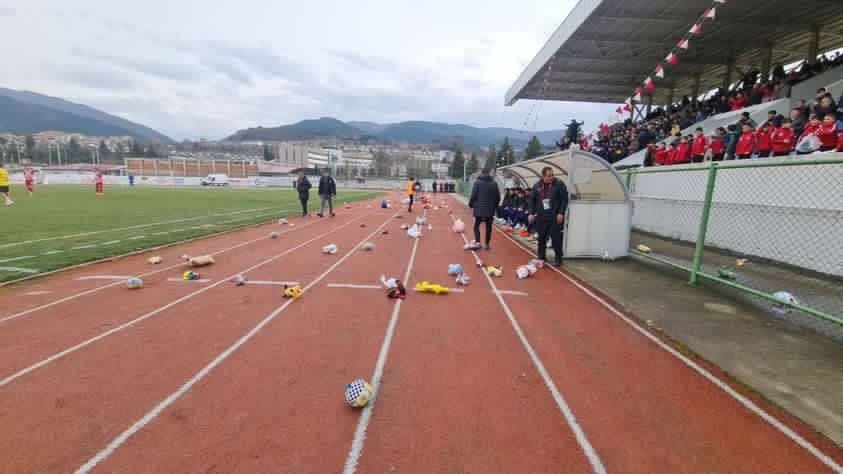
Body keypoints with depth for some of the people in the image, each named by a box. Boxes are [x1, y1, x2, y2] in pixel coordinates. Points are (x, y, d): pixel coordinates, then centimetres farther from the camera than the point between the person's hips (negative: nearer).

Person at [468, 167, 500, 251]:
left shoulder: (478, 182, -6)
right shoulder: (494, 183, 4)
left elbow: (473, 195, -9)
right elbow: (498, 197, 5)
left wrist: (471, 204, 6)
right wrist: (495, 206, 18)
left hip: (479, 208, -2)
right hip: (490, 209, 2)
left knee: (477, 225, 7)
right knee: (488, 227, 10)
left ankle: (477, 242, -9)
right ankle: (487, 244, 14)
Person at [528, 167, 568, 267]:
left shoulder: (559, 184, -4)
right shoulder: (537, 186, 5)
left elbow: (564, 199, -4)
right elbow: (532, 200, 10)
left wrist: (561, 213, -10)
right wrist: (531, 213, 2)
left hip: (555, 217, -3)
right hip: (541, 217, 3)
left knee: (556, 238, -1)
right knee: (541, 237, 10)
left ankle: (558, 258, 11)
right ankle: (541, 257, 23)